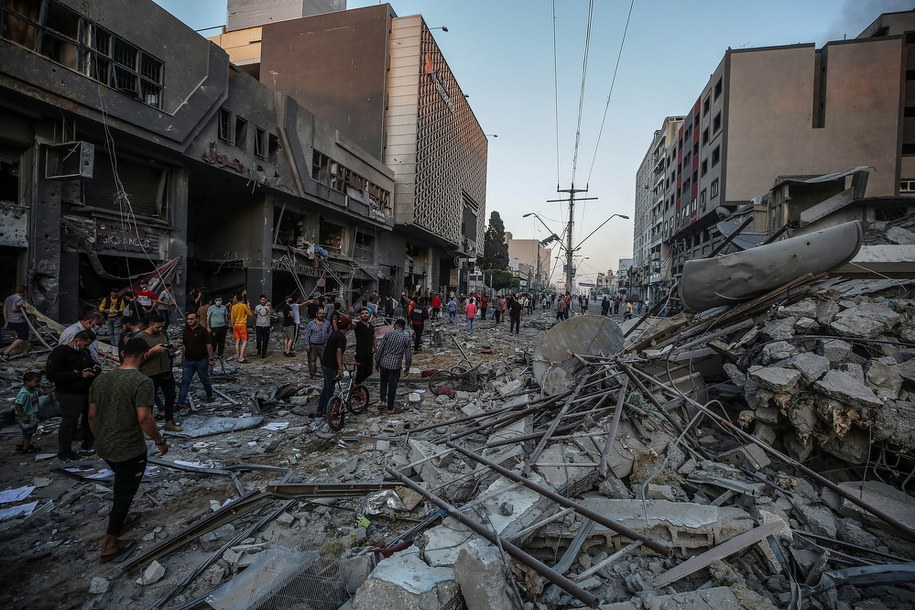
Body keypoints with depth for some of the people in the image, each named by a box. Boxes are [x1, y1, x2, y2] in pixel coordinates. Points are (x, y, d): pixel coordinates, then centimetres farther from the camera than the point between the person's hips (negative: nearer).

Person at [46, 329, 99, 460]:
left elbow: (92, 364, 29)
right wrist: (78, 374, -23)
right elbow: (51, 375, -21)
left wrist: (96, 367, 3)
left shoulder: (84, 352, 11)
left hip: (87, 392, 8)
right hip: (70, 395, -8)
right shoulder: (59, 352, -14)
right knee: (69, 423, -2)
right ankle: (64, 453, 14)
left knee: (89, 419, 16)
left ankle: (87, 446, 33)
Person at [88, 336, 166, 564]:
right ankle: (109, 546, 19)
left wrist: (101, 439, 22)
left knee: (122, 484, 32)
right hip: (130, 450, -7)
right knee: (125, 493, 9)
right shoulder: (142, 382, -22)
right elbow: (144, 418, -26)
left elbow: (92, 415, 8)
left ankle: (118, 514, 52)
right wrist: (160, 441, -12)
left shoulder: (101, 379, 1)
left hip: (104, 449, 7)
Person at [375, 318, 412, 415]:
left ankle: (382, 401, 15)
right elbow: (408, 355, -2)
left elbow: (380, 349, -3)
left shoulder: (388, 334, -5)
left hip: (384, 363, 1)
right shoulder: (406, 338, -5)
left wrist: (376, 362, 10)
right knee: (392, 386, 9)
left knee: (383, 382, 24)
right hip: (395, 365, -1)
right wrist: (407, 368, 10)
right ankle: (390, 408, 17)